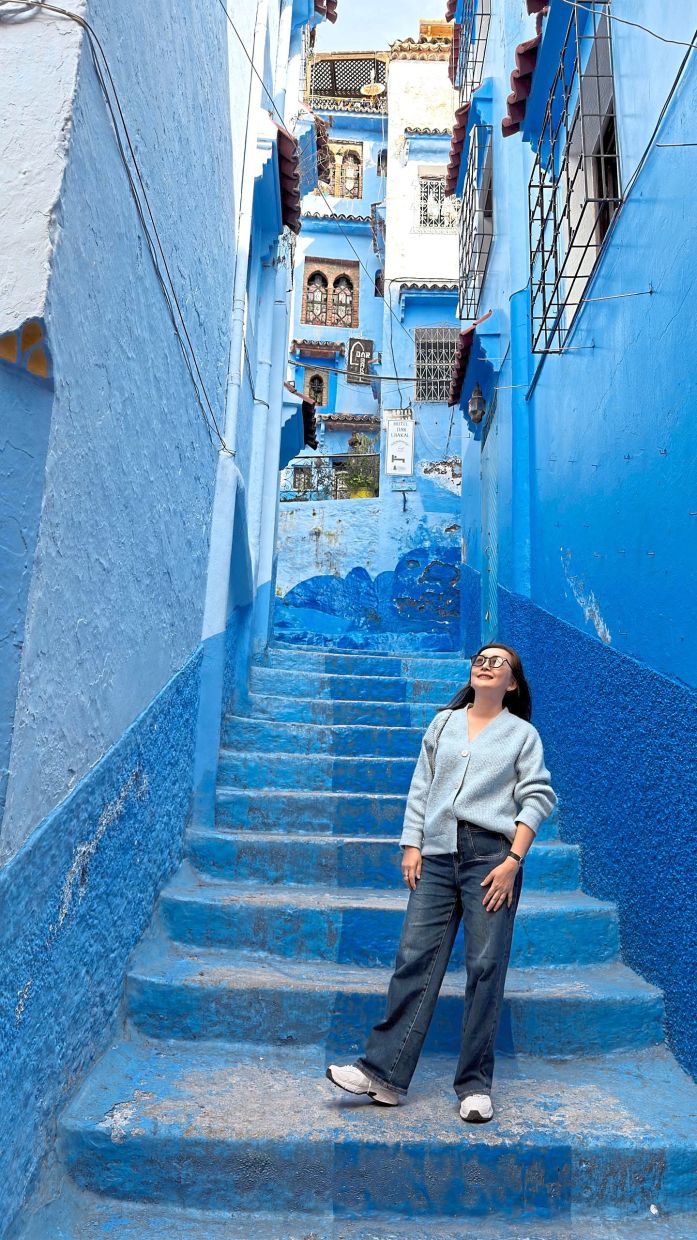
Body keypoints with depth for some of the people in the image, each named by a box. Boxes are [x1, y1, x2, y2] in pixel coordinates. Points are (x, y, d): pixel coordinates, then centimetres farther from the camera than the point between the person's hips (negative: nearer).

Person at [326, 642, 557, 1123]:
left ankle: (476, 1084, 14)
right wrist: (411, 845, 6)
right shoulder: (443, 722, 15)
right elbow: (420, 787, 14)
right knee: (415, 961, 0)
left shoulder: (523, 733, 7)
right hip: (437, 855, 3)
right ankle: (384, 1072, 5)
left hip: (491, 854, -2)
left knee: (486, 968, 1)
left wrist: (513, 861, -9)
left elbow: (537, 798, 0)